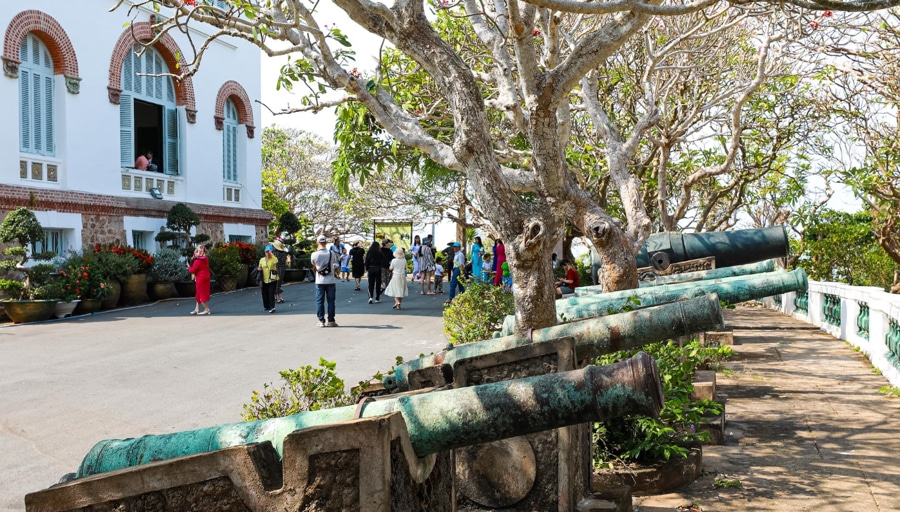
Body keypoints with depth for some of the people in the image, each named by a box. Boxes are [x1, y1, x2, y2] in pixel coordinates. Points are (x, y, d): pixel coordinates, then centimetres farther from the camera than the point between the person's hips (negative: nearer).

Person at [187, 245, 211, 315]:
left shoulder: (198, 261, -21)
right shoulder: (206, 259, 6)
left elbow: (192, 270, -18)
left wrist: (189, 267, 4)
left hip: (200, 279, -9)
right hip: (205, 278, 9)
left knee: (201, 294, 0)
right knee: (198, 294, 17)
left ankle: (206, 309, 2)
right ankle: (197, 309, 21)